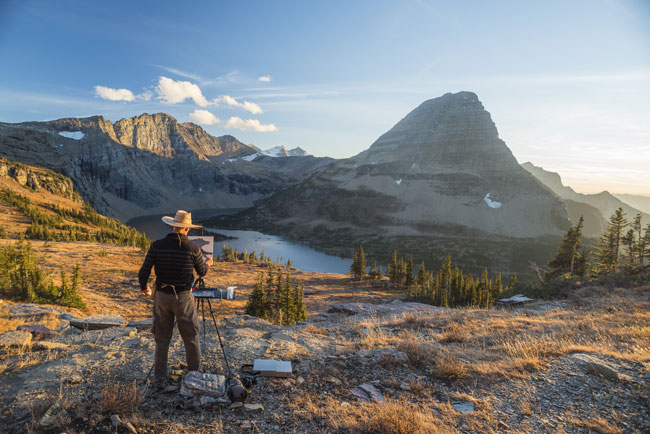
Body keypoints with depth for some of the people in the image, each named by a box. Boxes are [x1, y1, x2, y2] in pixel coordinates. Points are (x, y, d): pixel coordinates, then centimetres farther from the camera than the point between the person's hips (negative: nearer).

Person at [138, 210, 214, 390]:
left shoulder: (157, 245, -6)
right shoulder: (193, 248, -10)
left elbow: (143, 272, -4)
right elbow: (202, 272, 5)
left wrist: (143, 287, 17)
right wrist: (207, 264, 28)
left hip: (162, 296, 2)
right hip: (184, 297, -2)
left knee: (162, 340, 14)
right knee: (191, 340, 11)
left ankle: (160, 380, 22)